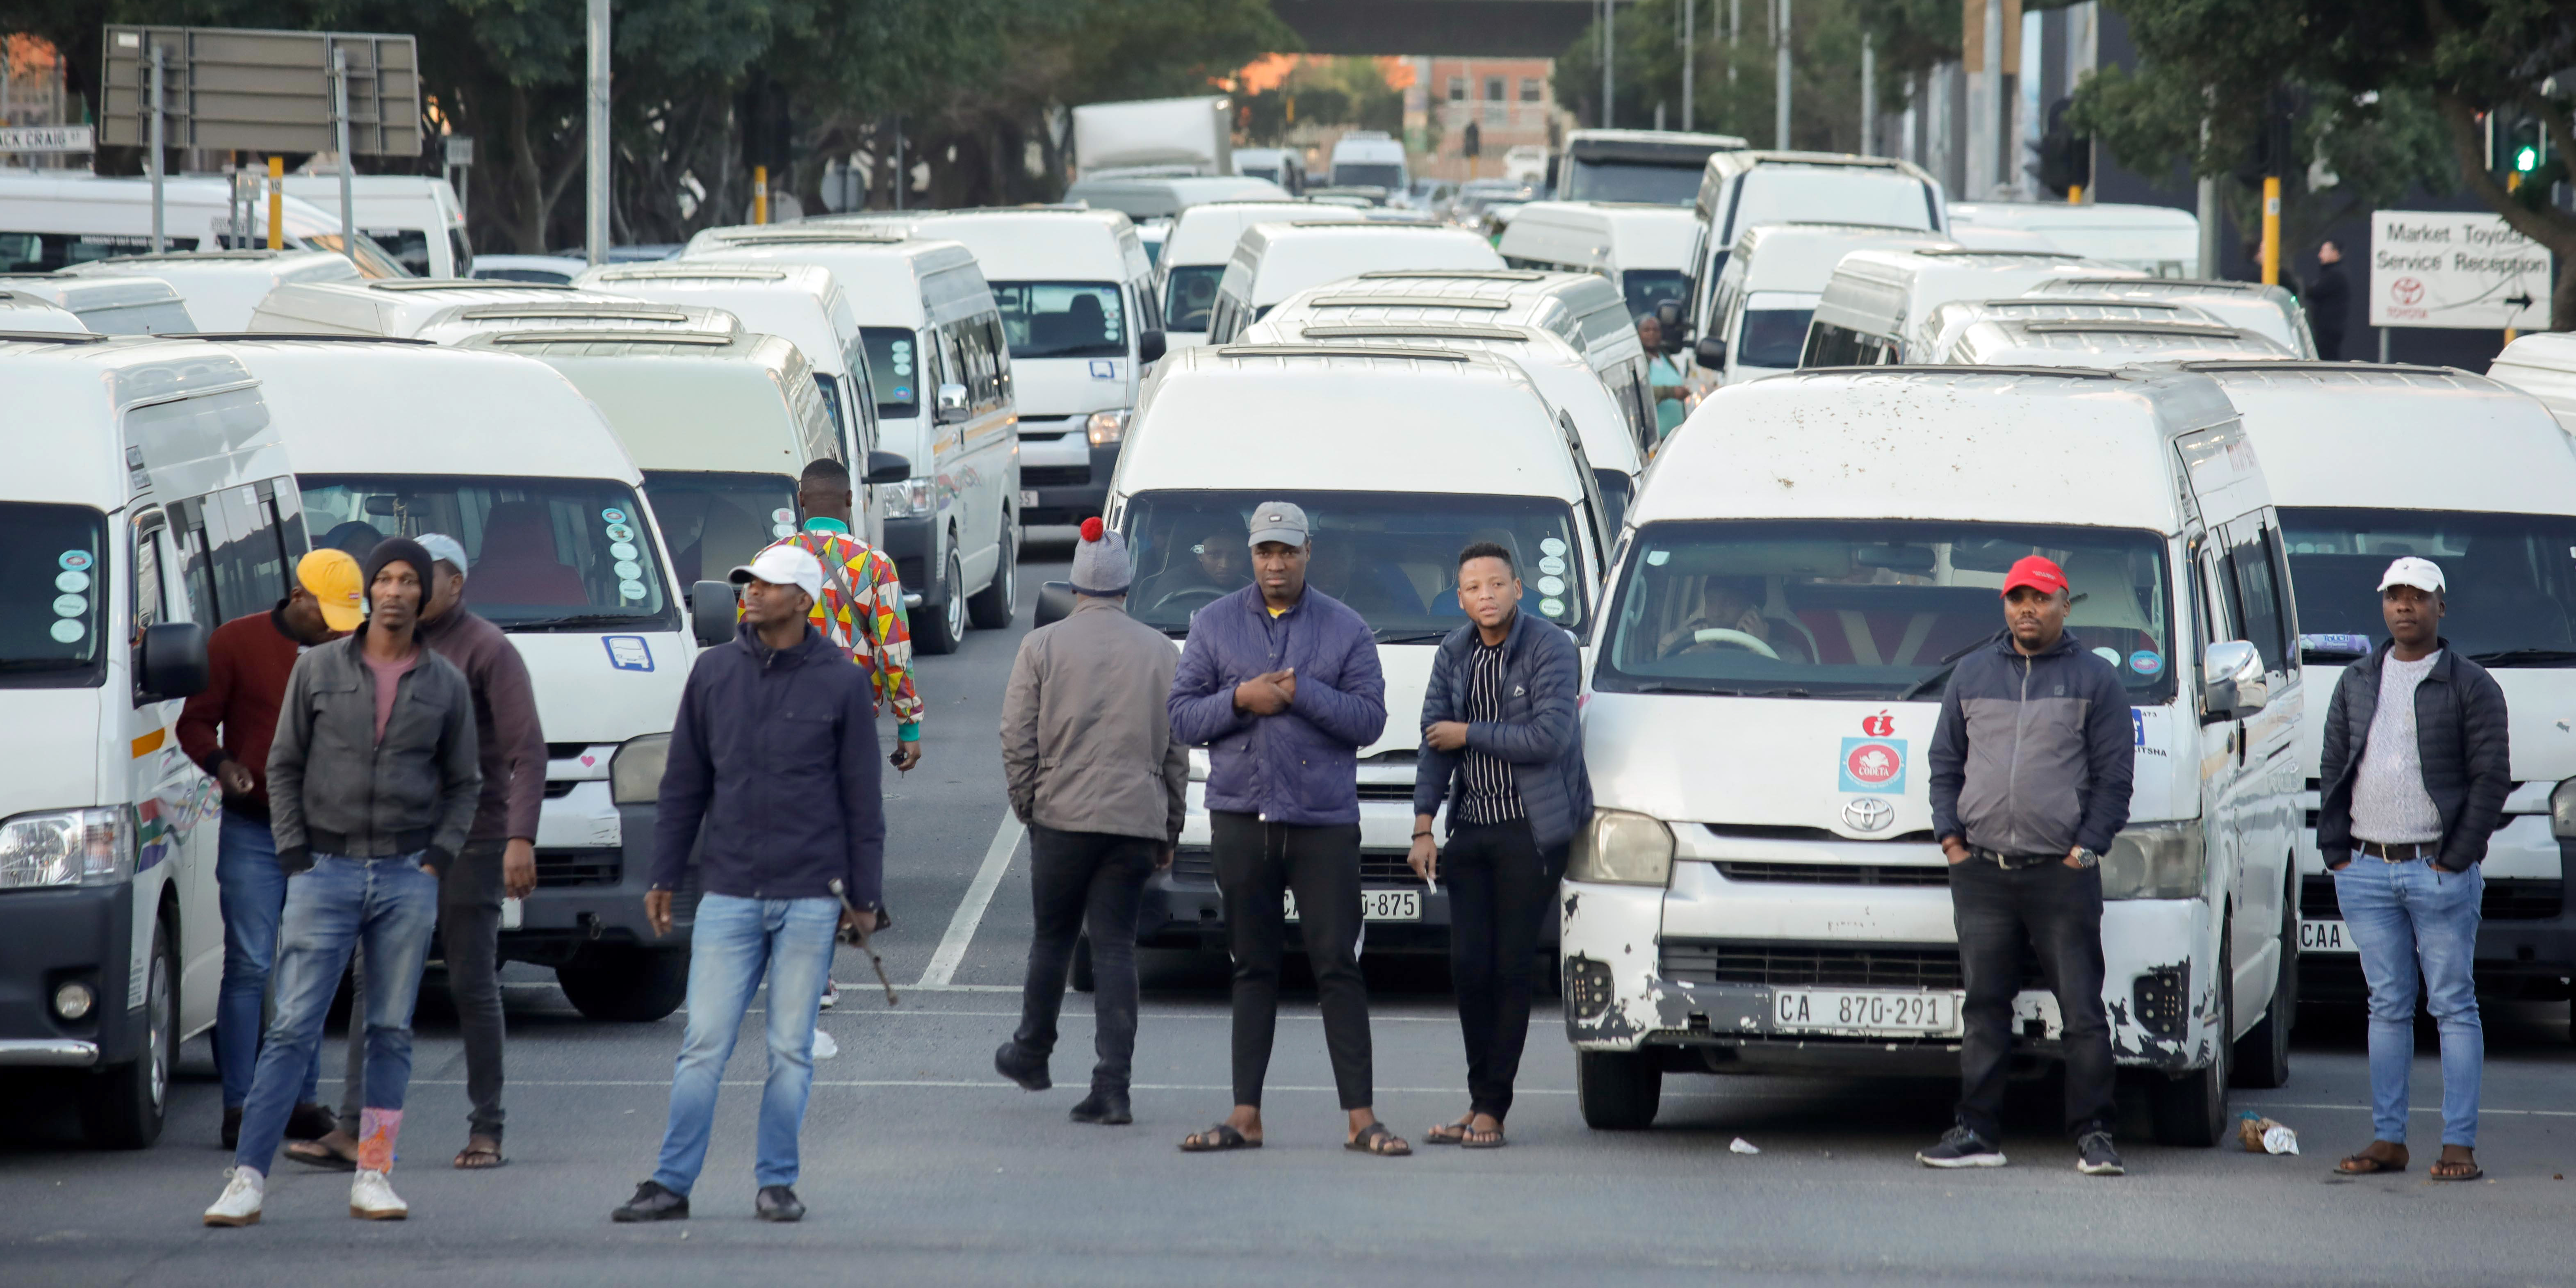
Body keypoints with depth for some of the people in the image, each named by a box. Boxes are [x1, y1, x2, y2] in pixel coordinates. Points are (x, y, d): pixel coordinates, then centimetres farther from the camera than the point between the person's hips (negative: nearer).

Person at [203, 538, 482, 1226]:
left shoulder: (446, 684, 6)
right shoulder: (319, 669, 3)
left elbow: (463, 783, 12)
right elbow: (284, 766, 6)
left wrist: (438, 860, 0)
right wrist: (295, 861, -2)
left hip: (407, 878, 2)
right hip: (326, 871, -1)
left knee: (392, 1033, 4)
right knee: (294, 1028, -7)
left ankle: (373, 1178, 8)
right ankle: (248, 1178, -10)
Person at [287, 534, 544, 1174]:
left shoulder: (486, 651, -6)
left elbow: (527, 750, -12)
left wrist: (521, 838, -22)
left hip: (470, 843, -6)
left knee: (473, 988, -1)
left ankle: (486, 1131, 7)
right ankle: (355, 1131, -6)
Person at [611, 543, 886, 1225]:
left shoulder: (840, 684, 0)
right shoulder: (714, 673, 6)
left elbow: (862, 798, 4)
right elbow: (684, 784, 12)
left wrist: (864, 896, 2)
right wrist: (664, 878, 10)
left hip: (810, 895, -1)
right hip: (729, 891, 1)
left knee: (791, 1051, 3)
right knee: (703, 1046, -2)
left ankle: (777, 1184, 12)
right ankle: (671, 1185, 2)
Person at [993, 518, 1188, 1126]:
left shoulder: (1041, 647, 0)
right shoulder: (1160, 652, 6)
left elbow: (1017, 739, -3)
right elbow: (1177, 749, 9)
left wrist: (1026, 803, 11)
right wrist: (1170, 829, 16)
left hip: (1062, 816, -1)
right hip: (1137, 819, 1)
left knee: (1052, 938, 16)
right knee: (1116, 946, 1)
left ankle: (1031, 1054, 31)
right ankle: (1112, 1085, -8)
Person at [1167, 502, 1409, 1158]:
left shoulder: (1346, 630, 6)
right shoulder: (1215, 625, 10)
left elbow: (1369, 717, -3)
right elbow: (1181, 718, 5)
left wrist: (1301, 694, -13)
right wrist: (1240, 699, -11)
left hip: (1325, 820, -2)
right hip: (1241, 816, 2)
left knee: (1338, 967, -6)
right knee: (1252, 969, 6)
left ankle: (1361, 1118, -6)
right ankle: (1245, 1117, 8)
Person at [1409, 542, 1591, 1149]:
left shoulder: (1551, 649, -10)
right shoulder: (1455, 654, 8)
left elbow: (1548, 736, -19)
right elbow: (1434, 743, 8)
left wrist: (1468, 734, -10)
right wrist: (1424, 827, 1)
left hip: (1532, 831, -5)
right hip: (1471, 829, 5)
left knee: (1510, 968, -4)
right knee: (1468, 966, 2)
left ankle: (1492, 1109, 2)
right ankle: (1481, 1103, 14)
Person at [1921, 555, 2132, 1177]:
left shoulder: (2095, 680, 5)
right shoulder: (1972, 675, 15)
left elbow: (2115, 776, 3)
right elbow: (1945, 762, 18)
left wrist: (2087, 846, -7)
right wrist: (1950, 836, 4)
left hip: (2062, 874, -3)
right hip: (1980, 870, 3)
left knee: (2082, 1009, -4)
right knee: (1984, 1007, 6)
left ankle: (2093, 1135, 0)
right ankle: (1977, 1132, 10)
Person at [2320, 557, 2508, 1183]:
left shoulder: (2470, 686, -1)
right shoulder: (2357, 682, 14)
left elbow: (2492, 777, -5)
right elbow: (2334, 767, 15)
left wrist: (2456, 860, -12)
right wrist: (2334, 850, 4)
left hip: (2440, 871, -4)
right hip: (2366, 871, 4)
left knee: (2453, 1005, -1)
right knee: (2388, 1006, 8)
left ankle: (2460, 1144, -1)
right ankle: (2387, 1139, 11)